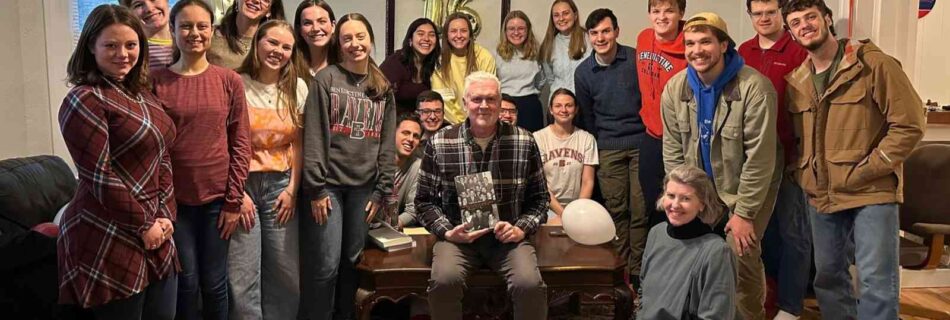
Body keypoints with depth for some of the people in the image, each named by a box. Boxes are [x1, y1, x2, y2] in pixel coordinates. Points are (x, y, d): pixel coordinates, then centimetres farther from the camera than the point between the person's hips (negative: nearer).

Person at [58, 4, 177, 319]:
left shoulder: (143, 94, 11)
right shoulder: (85, 100, -12)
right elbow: (99, 178, -17)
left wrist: (164, 215, 1)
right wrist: (144, 225, -12)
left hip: (154, 232, 8)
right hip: (109, 240, -7)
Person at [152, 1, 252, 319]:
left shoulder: (229, 80, 0)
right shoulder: (156, 81, -2)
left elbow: (241, 143, 0)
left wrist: (233, 201, -4)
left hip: (217, 197, 1)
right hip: (174, 198, 0)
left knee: (214, 283, 10)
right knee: (186, 282, 7)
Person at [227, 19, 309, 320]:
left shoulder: (297, 88, 7)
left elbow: (298, 143, 8)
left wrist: (292, 189, 1)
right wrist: (236, 192, -10)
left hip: (280, 185, 3)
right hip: (242, 183, -3)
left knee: (287, 274, 8)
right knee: (243, 279, 0)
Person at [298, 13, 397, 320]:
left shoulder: (383, 89, 11)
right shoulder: (326, 79, -2)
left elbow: (387, 143, 10)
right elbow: (313, 136, -8)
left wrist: (382, 190, 3)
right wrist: (316, 188, -13)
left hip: (363, 187, 4)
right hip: (329, 183, -4)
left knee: (353, 262, 11)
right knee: (325, 265, -4)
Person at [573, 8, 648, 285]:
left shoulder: (637, 59, -4)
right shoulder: (583, 72, 4)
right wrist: (593, 152, 15)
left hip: (641, 142, -2)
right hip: (608, 149, 2)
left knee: (640, 208, -2)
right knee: (616, 209, 4)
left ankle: (638, 268, 9)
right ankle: (621, 269, 14)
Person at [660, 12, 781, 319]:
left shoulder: (753, 87, -22)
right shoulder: (674, 89, -7)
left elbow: (760, 157, -20)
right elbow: (673, 151, 0)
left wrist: (744, 213, -18)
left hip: (748, 189, -4)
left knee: (739, 255, -13)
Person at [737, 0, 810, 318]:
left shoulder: (799, 51, -9)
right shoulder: (743, 51, 7)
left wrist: (800, 155, -12)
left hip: (788, 156, -5)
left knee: (792, 230, 6)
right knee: (764, 225, 17)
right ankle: (773, 288, 34)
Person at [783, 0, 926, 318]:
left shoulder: (874, 64, -8)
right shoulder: (795, 81, 8)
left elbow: (909, 124, -11)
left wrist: (865, 170, -15)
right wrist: (801, 173, 4)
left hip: (871, 194, -5)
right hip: (820, 197, 6)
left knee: (876, 281, -4)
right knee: (827, 276, 15)